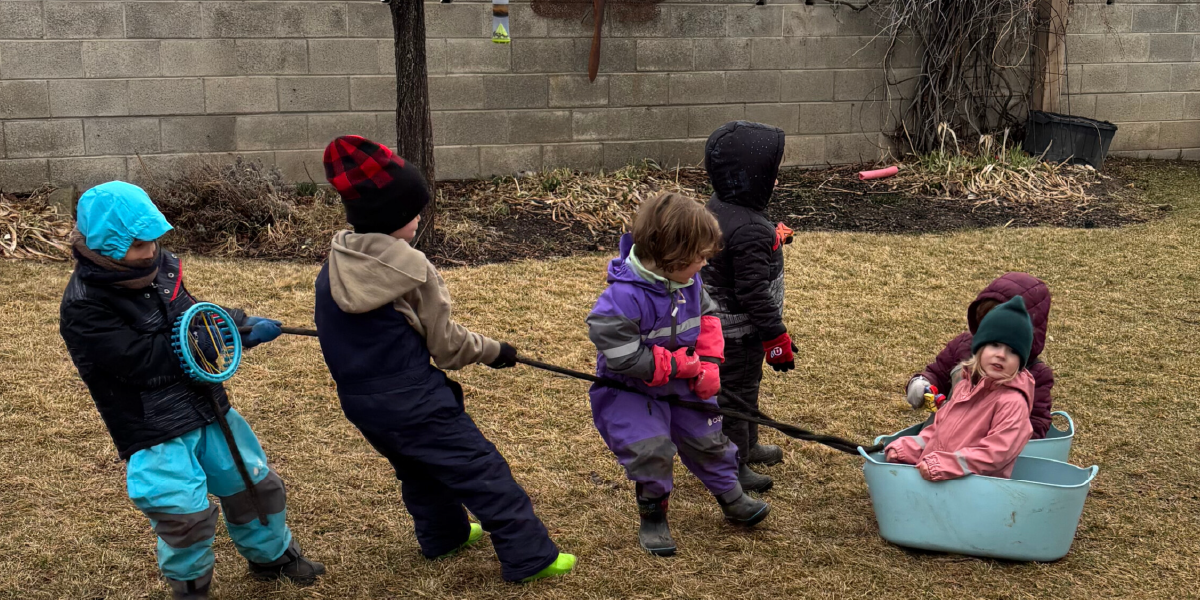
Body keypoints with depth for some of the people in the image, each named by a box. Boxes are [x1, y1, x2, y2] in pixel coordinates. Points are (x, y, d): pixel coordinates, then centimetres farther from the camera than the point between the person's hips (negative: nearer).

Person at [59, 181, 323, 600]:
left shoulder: (158, 265, -4)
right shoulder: (83, 309, -21)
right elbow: (150, 361, -25)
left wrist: (236, 325, -12)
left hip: (207, 408, 6)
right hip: (154, 431, -6)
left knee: (255, 484, 16)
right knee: (186, 516, -4)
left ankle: (273, 556, 41)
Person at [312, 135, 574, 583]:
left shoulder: (331, 273, -1)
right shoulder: (411, 269, -19)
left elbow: (347, 337, 11)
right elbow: (446, 345, -11)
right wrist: (494, 351, 5)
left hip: (361, 403, 7)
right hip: (413, 403, -7)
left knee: (418, 468, 29)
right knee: (482, 471, 1)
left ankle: (443, 536, 45)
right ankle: (530, 557, 4)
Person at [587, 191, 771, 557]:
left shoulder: (689, 281, -9)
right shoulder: (624, 297, -33)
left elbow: (707, 316, 9)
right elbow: (623, 357, -32)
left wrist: (709, 362, -7)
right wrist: (682, 363, -23)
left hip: (681, 385, 6)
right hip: (630, 390, -6)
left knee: (707, 438, 15)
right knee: (650, 448, -19)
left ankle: (731, 498, 39)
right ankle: (652, 514, 8)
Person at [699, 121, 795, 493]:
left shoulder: (718, 207, -1)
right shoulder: (749, 230, -32)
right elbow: (754, 292, -29)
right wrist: (777, 338, -20)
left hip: (718, 320, 10)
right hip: (739, 333, -10)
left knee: (743, 389, 27)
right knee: (736, 394, 6)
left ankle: (746, 446, 47)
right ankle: (731, 468, 22)